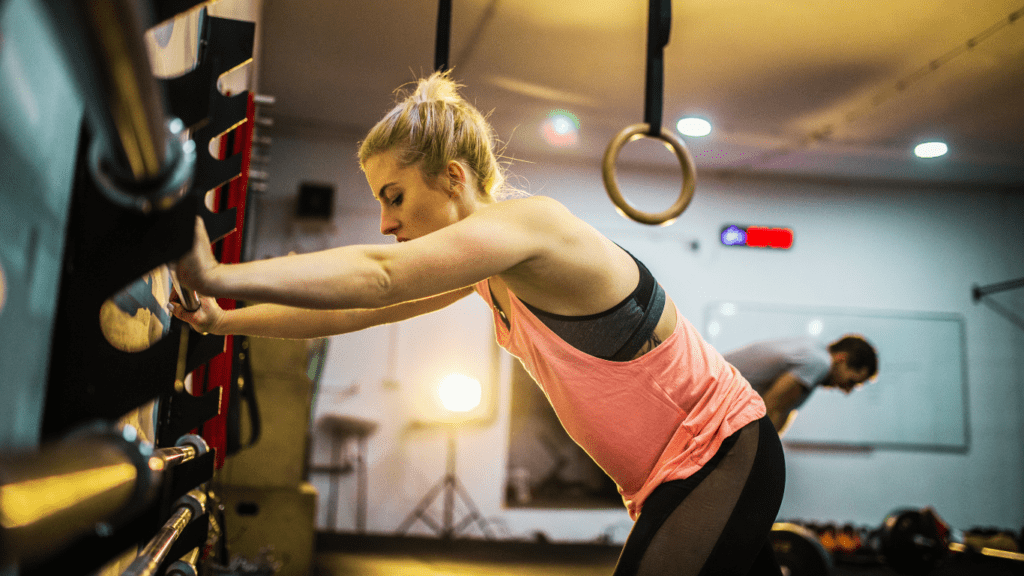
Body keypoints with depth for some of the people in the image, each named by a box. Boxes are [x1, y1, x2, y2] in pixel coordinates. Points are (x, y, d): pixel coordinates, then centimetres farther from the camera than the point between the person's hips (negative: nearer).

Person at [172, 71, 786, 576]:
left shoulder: (532, 221, -22)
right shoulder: (484, 270, 5)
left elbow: (377, 276, -35)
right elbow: (357, 309, 5)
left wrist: (217, 277, -38)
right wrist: (223, 321, -1)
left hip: (727, 457, -9)